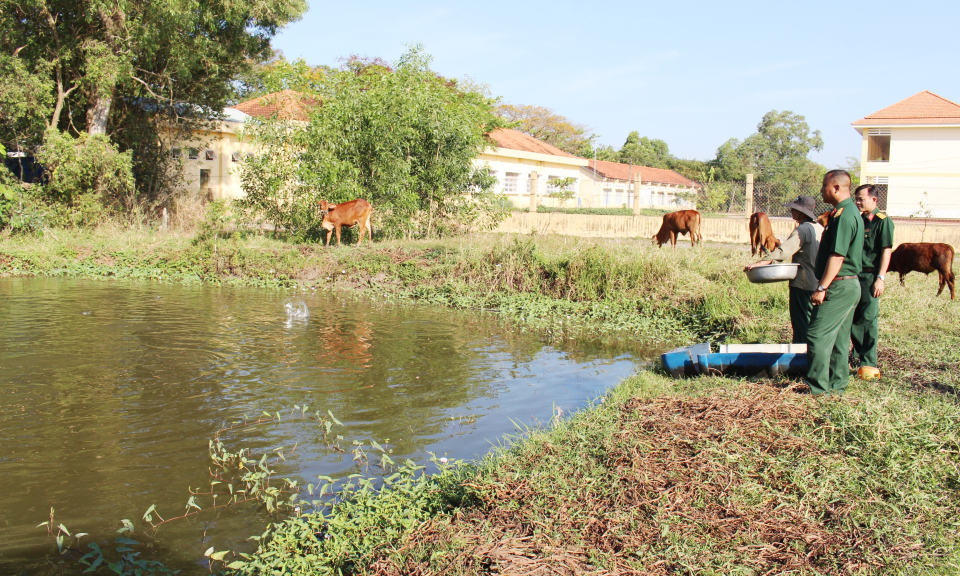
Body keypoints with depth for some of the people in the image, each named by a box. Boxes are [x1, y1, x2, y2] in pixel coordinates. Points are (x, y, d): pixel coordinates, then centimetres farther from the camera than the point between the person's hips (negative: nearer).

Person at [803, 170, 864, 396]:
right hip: (850, 285, 11)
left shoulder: (844, 215, -18)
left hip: (839, 286, -11)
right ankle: (837, 385, 19)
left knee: (818, 334, -7)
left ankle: (818, 387, -3)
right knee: (839, 337, 13)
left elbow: (837, 256, -22)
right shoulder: (852, 212, 15)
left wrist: (822, 288, -21)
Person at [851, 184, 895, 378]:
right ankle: (858, 355, 25)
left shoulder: (882, 220, -7)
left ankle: (869, 364, 2)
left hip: (870, 277, -7)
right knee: (853, 318, 11)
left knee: (868, 320, -4)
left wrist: (880, 278, -16)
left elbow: (886, 250, -12)